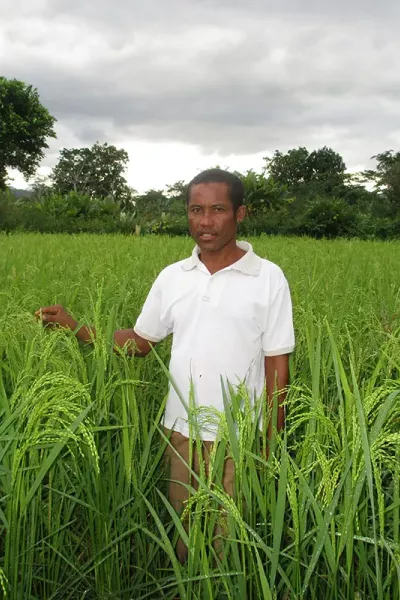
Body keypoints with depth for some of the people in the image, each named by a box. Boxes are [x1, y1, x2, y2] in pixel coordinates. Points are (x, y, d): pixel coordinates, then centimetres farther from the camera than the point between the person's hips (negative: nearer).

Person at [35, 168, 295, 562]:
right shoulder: (171, 277, 1)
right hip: (180, 430, 3)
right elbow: (140, 342, 8)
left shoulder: (268, 278, -8)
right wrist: (76, 327, -4)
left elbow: (277, 365, -6)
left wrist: (271, 439, -5)